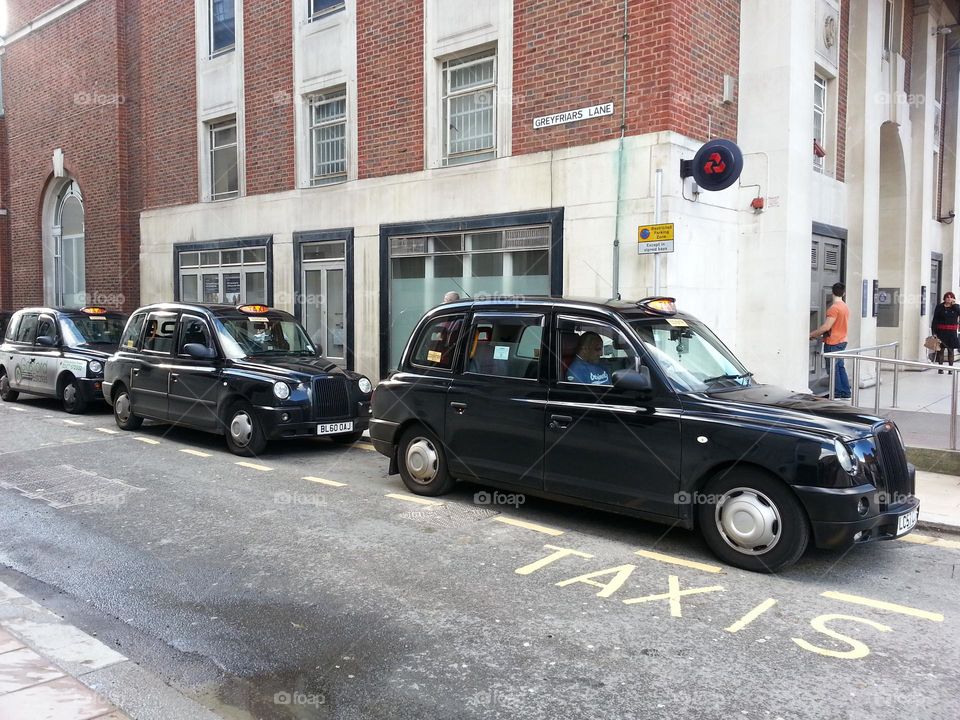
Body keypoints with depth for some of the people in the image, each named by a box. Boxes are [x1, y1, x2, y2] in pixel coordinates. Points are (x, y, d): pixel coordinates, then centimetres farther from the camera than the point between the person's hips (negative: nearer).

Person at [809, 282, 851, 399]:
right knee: (840, 367, 15)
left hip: (833, 343, -8)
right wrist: (822, 335, 21)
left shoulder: (834, 307, -18)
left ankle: (836, 394, 2)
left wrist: (812, 334, -11)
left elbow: (826, 327, -22)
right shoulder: (846, 307, 9)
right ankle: (846, 393, 18)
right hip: (842, 341, 8)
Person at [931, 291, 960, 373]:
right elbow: (935, 320, -3)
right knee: (941, 349, 1)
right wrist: (934, 332, -9)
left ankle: (951, 367, 12)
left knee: (951, 350, 7)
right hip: (941, 332, -2)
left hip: (952, 332, 2)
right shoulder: (940, 307, 0)